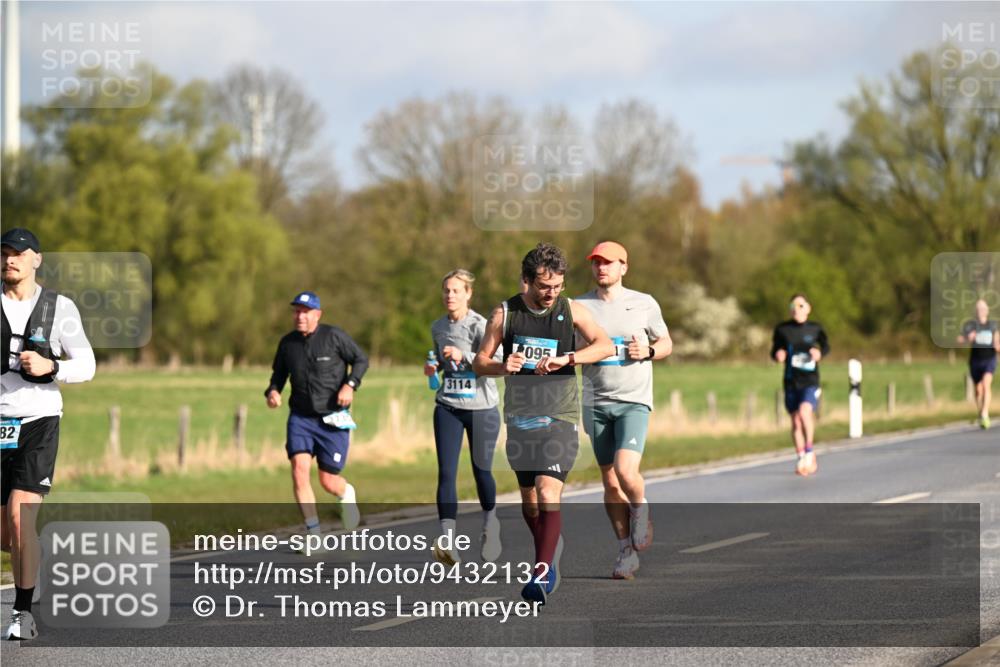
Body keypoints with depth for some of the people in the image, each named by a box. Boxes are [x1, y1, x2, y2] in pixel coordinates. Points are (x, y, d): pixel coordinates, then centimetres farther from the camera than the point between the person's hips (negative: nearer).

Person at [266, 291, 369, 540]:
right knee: (299, 469, -18)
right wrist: (272, 391, -4)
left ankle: (346, 494, 41)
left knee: (328, 482, 1)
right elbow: (279, 373, 17)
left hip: (332, 419, -2)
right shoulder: (288, 342, 3)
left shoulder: (334, 336, -7)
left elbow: (361, 360, 2)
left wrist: (350, 385, -14)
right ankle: (314, 534, -10)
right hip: (300, 418, 2)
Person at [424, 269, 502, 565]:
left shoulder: (479, 325, -11)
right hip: (448, 407, 4)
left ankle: (490, 522, 37)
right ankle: (447, 539, -18)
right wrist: (432, 367, 3)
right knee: (446, 473, -10)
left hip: (481, 407, -4)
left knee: (481, 471, 9)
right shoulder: (438, 327, 8)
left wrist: (464, 356, -32)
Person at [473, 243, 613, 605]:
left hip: (559, 415, -3)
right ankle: (552, 547, 36)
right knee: (528, 496, 12)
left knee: (548, 491, -17)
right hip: (520, 415, 3)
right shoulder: (505, 313, 1)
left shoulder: (571, 310, 0)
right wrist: (502, 367, -18)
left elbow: (605, 345, -12)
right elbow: (480, 362, 5)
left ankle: (544, 571, -19)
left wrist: (566, 359, -26)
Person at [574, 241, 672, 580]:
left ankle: (641, 511, 13)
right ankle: (627, 552, 14)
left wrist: (648, 351, -7)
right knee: (610, 481, 4)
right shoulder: (579, 306, 6)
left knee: (626, 471, -20)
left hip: (633, 401, -2)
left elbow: (666, 343, 14)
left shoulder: (644, 304, 4)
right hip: (596, 402, 2)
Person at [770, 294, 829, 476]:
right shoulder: (782, 329, 0)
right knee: (796, 421, 7)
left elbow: (825, 346, 15)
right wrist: (778, 355, -14)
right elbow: (774, 351, 9)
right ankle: (801, 459, 22)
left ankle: (809, 450, -8)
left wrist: (820, 353, -6)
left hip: (810, 381, -2)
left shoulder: (815, 329, -1)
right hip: (791, 381, 2)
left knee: (804, 411, -26)